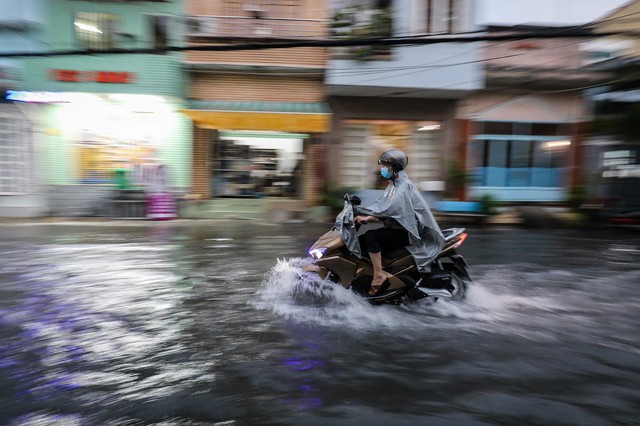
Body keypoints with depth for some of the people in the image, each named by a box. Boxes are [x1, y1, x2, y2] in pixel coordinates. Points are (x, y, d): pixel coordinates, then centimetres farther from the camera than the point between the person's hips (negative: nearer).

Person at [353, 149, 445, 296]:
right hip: (397, 228, 10)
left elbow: (389, 207, -28)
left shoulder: (404, 185, -14)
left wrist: (361, 212, -29)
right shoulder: (393, 185, 15)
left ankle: (378, 275, -21)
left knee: (371, 236, -27)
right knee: (362, 239, 1)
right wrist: (367, 218, -8)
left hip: (406, 232, -9)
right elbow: (383, 210, 10)